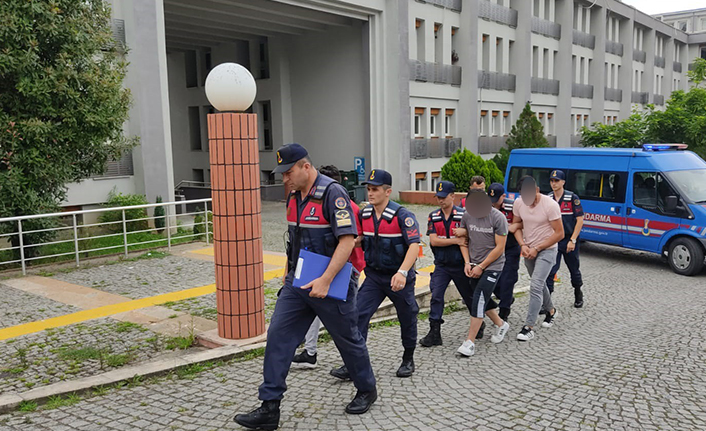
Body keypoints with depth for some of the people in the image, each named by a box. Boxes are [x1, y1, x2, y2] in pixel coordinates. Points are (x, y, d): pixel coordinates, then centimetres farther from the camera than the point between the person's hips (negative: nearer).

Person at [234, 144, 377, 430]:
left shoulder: (333, 193, -17)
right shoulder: (294, 196, 8)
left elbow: (347, 240, -23)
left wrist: (325, 281, -27)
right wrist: (288, 273, 18)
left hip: (331, 285, -7)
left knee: (347, 339, 10)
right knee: (278, 336, -1)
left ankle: (366, 390, 34)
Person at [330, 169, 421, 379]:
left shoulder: (402, 215, -17)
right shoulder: (364, 214, 1)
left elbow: (414, 245, -26)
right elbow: (359, 240, 17)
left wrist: (402, 272, -38)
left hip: (399, 277, -4)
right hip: (374, 275, 4)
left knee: (407, 319, 11)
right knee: (359, 315, -8)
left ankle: (408, 360, 32)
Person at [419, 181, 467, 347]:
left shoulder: (463, 214, -8)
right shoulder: (433, 216, 2)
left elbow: (465, 241, -9)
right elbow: (433, 241, -7)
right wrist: (455, 240, -15)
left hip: (459, 264, -2)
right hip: (441, 265, 3)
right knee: (436, 296, -4)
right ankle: (434, 333, 1)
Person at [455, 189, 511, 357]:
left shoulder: (498, 218, -15)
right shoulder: (467, 215, -1)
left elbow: (499, 247, -13)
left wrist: (481, 267, -12)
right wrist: (467, 263, -2)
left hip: (492, 266, -6)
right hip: (474, 266, 6)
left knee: (479, 299, -14)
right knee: (483, 300, 12)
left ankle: (470, 342, -10)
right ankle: (501, 325, 38)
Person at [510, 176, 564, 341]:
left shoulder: (550, 205, -22)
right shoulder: (518, 203, -8)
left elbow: (559, 233, -17)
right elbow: (516, 225, 6)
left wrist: (537, 248, -18)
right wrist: (523, 245, -11)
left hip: (547, 250, -6)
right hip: (529, 251, 6)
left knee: (535, 286, -16)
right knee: (539, 284, 21)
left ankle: (529, 327, -13)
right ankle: (551, 311, 46)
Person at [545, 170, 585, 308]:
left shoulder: (572, 198, -8)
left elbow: (580, 220, -9)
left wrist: (572, 240, -14)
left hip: (569, 241, -2)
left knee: (574, 269, 14)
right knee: (549, 271, -6)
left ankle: (578, 294, 38)